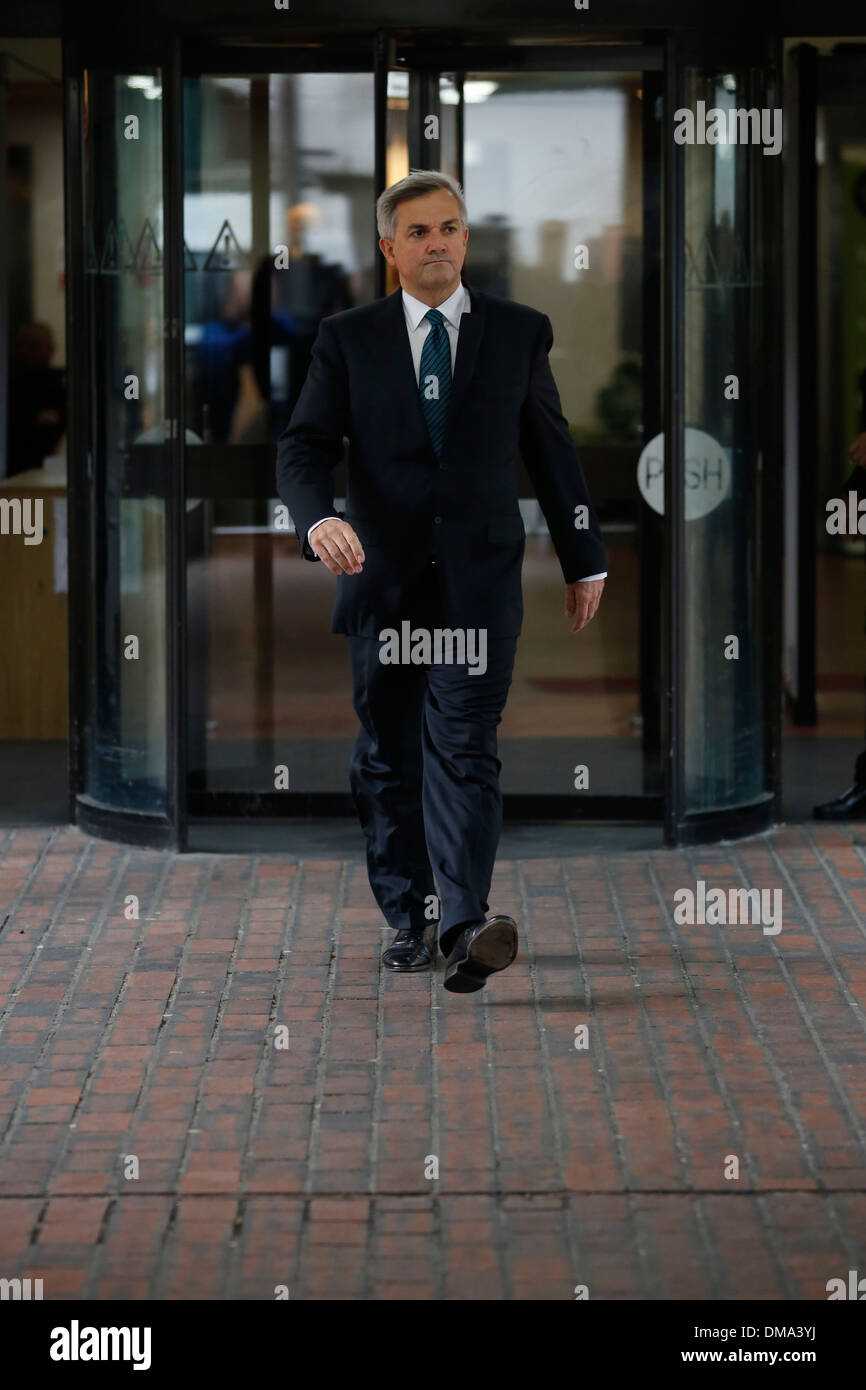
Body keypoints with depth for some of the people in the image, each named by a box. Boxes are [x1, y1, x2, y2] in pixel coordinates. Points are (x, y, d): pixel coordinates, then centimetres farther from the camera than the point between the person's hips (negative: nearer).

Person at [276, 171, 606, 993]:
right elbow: (303, 448, -1)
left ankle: (464, 926, -25)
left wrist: (584, 560, 16)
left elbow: (551, 451, 14)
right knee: (387, 758, 8)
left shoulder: (520, 332, 8)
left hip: (478, 581, -2)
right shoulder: (347, 339, 6)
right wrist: (318, 520, -22)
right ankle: (408, 922, 19)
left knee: (464, 749, -14)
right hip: (381, 579, 2)